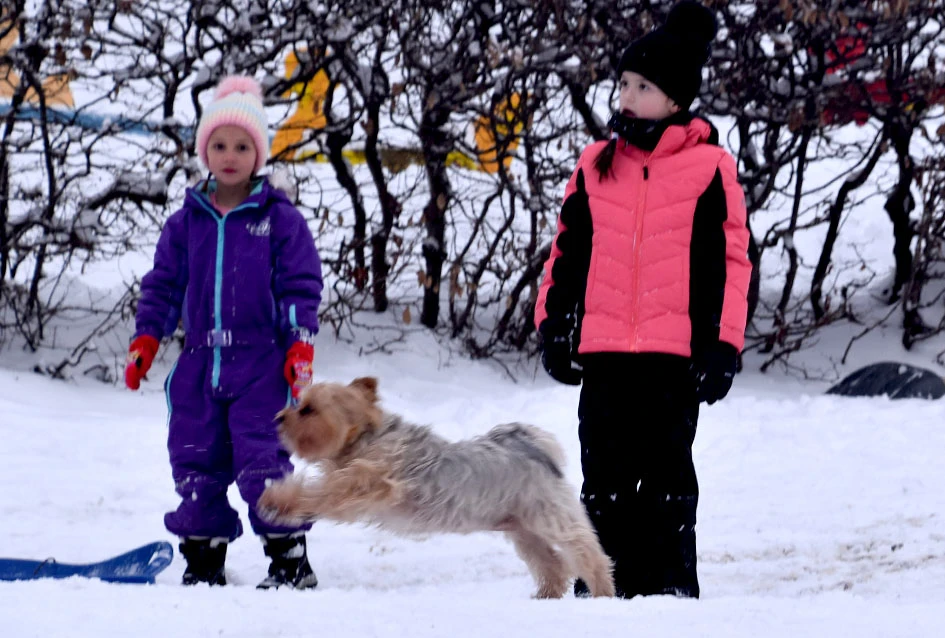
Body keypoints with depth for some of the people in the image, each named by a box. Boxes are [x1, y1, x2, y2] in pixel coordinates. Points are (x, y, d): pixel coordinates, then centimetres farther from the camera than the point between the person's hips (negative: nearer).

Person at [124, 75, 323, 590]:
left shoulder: (280, 219, 1)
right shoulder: (186, 223, 11)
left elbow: (300, 287, 0)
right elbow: (163, 284, 16)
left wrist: (300, 345, -8)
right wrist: (145, 339, 7)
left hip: (261, 364, -4)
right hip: (200, 363, 4)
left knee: (261, 461, -10)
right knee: (195, 464, 5)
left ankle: (290, 560, -2)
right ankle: (203, 561, 16)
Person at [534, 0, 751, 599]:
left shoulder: (710, 168, 1)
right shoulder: (596, 164, 12)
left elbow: (731, 262, 1)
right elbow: (567, 250, 18)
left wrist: (723, 347, -5)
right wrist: (553, 325, 10)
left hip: (675, 352, -4)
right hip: (601, 352, 4)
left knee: (667, 477, 0)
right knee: (605, 480, 5)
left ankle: (670, 588, 6)